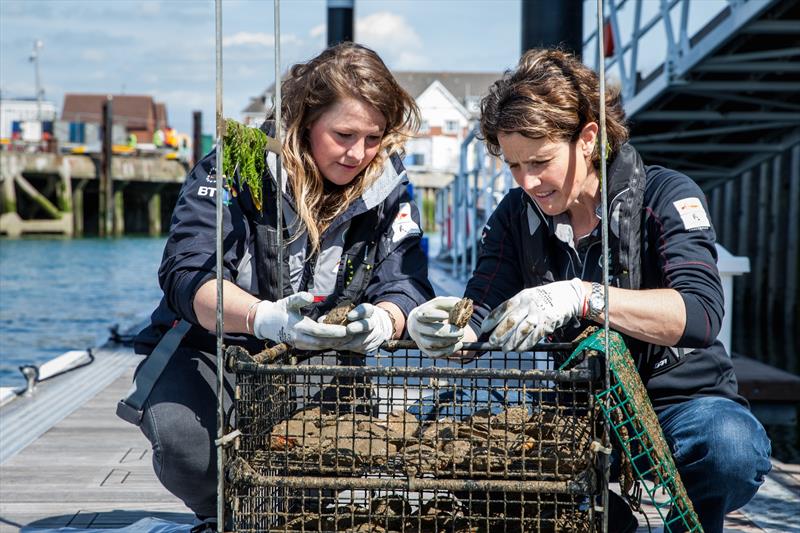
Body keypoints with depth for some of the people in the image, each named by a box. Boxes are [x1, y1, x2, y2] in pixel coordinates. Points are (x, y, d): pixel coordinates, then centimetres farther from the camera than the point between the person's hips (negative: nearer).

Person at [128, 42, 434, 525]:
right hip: (207, 351, -2)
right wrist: (264, 317, -47)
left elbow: (404, 287, -12)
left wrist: (382, 321, -40)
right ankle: (225, 517, 5)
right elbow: (187, 276, -25)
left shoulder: (386, 186, -3)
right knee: (186, 441, -32)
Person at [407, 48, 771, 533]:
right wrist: (444, 331, -28)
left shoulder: (666, 196, -8)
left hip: (678, 398, -3)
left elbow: (701, 313, -24)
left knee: (732, 446, -36)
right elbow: (482, 321, -3)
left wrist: (582, 297, -38)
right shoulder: (515, 216, 6)